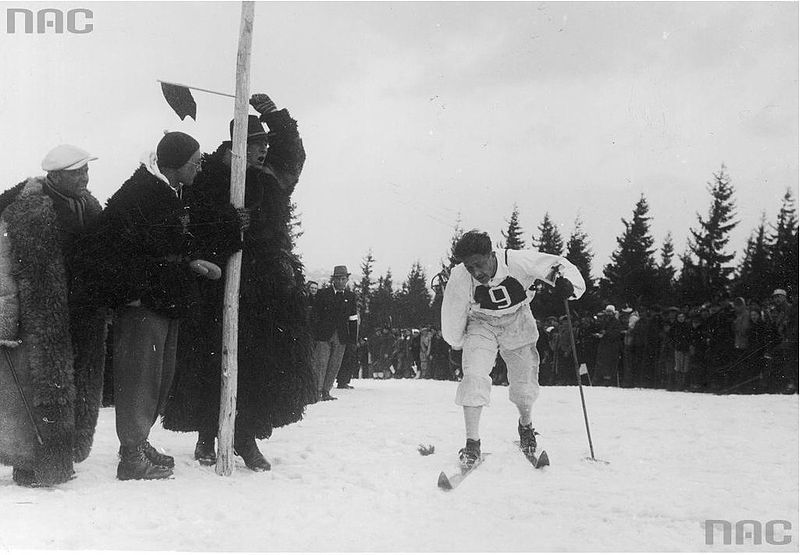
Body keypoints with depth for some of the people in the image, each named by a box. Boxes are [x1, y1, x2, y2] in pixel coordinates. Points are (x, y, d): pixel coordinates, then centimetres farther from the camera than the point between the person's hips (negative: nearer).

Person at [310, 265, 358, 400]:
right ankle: (317, 391, -4)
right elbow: (314, 315, 3)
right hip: (323, 335, -3)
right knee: (321, 364, -8)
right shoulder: (323, 294, 3)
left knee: (334, 366, 5)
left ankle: (326, 392, 13)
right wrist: (313, 335, -3)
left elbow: (353, 318, 12)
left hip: (341, 337, 3)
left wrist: (353, 338, 6)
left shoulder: (351, 296, 11)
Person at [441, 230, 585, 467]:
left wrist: (564, 280, -42)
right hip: (481, 324, 0)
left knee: (524, 384, 3)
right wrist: (458, 342, 6)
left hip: (518, 322, 1)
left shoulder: (518, 262, -32)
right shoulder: (459, 279, -28)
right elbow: (452, 318, -9)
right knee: (474, 377, -20)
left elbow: (557, 265, -20)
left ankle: (525, 425, 37)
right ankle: (472, 444, -12)